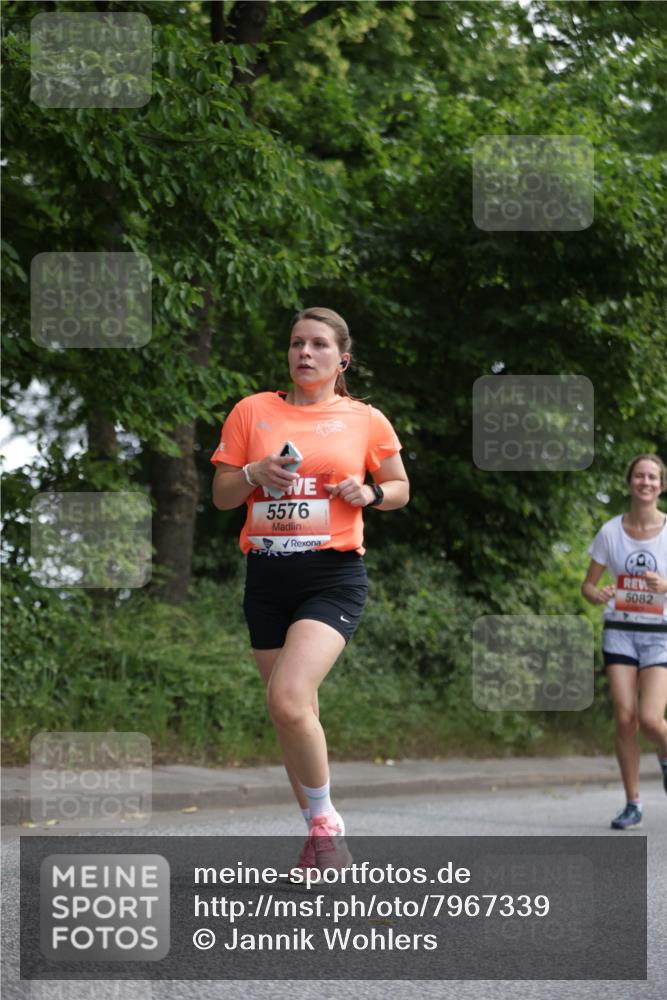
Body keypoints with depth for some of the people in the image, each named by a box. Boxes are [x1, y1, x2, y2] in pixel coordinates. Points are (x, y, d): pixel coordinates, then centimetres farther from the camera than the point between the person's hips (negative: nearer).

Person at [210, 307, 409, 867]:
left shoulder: (366, 420, 4)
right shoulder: (253, 411, 8)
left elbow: (400, 489, 16)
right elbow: (221, 496, 10)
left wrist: (370, 493, -6)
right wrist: (254, 474, -10)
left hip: (334, 575, -4)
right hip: (267, 575, 4)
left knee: (288, 699, -23)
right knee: (295, 714, 7)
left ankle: (326, 821, -6)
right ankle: (319, 832, 23)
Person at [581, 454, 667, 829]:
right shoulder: (611, 531, 0)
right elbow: (588, 584, 7)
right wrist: (598, 596, -16)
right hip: (620, 630, 2)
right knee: (625, 718, -7)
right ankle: (633, 804, 5)